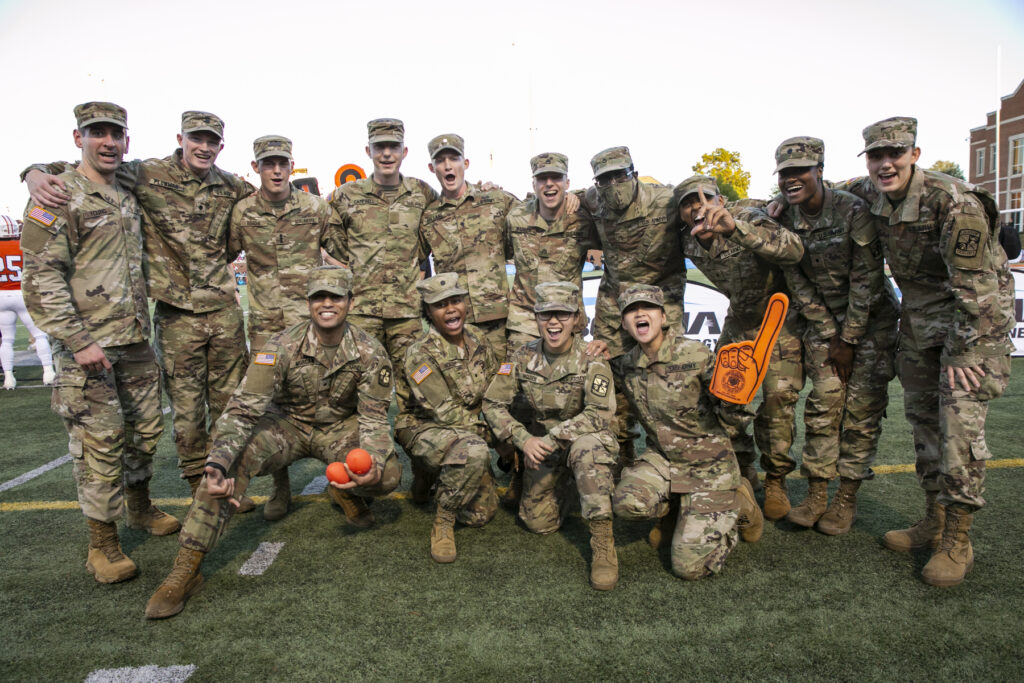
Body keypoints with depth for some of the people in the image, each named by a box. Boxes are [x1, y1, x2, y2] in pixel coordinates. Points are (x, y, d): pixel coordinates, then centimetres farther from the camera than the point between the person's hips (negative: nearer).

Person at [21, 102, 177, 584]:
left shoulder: (128, 198, 15)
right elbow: (41, 277, -15)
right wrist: (77, 341, -20)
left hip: (136, 341, 7)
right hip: (88, 345, -7)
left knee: (145, 428, 16)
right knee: (99, 441, -3)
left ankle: (139, 506, 37)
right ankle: (103, 544, 11)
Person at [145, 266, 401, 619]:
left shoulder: (370, 352, -18)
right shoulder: (283, 346, -21)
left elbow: (374, 419, -14)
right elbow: (242, 408, -25)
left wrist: (375, 465, -35)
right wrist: (217, 464, -42)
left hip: (340, 427, 1)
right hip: (288, 423, 0)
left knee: (389, 474, -26)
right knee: (232, 458, -30)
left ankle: (346, 490, 12)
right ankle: (186, 569, -20)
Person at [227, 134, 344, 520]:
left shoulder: (316, 208, 2)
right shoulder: (243, 212, 3)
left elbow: (344, 251, 11)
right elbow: (223, 255, 15)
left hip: (312, 319, -1)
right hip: (265, 324, 1)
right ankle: (280, 488, 19)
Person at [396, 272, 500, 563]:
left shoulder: (476, 337, 0)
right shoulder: (420, 353, -20)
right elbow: (446, 413, -20)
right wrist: (486, 427, -13)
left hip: (469, 430, 6)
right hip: (427, 429, -6)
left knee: (481, 514, 0)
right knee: (474, 450, -38)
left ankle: (441, 479, 28)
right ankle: (442, 525, -16)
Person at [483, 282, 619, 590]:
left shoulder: (591, 360, -16)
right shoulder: (523, 357, -7)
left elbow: (599, 414, -24)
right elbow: (493, 404, -5)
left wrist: (551, 438, -30)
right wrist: (523, 439, -20)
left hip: (583, 439, -3)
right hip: (541, 446, 3)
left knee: (588, 447, -39)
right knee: (538, 523, -3)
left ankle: (603, 543, -28)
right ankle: (560, 493, 32)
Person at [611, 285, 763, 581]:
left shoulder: (695, 354, -18)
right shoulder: (628, 365, -2)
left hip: (708, 464, -4)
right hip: (661, 459, 4)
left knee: (689, 567, -8)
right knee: (626, 502, -28)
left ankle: (739, 505, 19)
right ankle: (681, 506, 7)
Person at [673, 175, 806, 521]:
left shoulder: (748, 218, -28)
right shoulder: (688, 241, -11)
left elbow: (793, 251, -50)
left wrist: (735, 227, -60)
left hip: (780, 318, -5)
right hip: (738, 320, 5)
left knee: (778, 399, -10)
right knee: (724, 395, 1)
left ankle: (775, 481, 10)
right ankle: (743, 473, 20)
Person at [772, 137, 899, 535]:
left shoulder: (853, 211, -19)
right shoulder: (785, 223, -6)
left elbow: (866, 278, -17)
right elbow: (798, 284, -2)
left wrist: (849, 340, -15)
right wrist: (829, 336, -5)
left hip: (871, 317, -3)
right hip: (825, 321, 3)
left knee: (861, 407, -3)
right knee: (822, 403, -1)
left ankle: (847, 498, 8)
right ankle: (816, 494, 6)